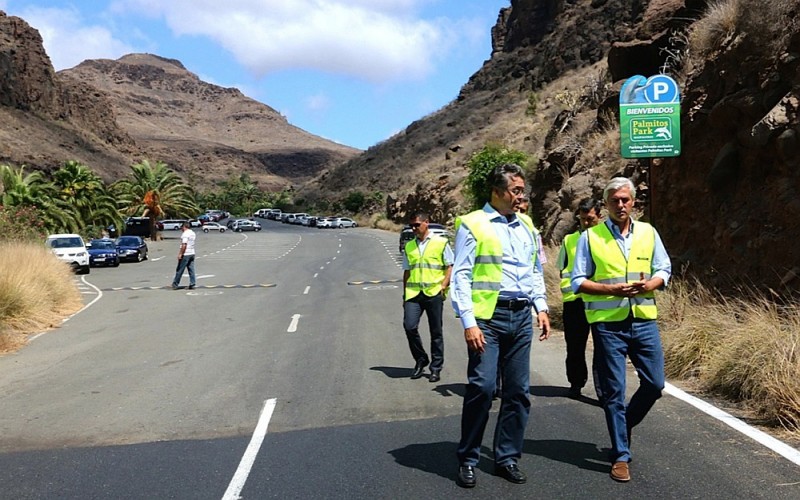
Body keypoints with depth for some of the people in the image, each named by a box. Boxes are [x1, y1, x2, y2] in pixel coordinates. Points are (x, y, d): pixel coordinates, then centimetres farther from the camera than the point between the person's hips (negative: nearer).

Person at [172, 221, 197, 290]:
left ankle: (175, 284, 9)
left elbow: (184, 245, -21)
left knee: (180, 270, 1)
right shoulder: (193, 233, 11)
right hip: (192, 253, 8)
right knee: (191, 270, 6)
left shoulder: (185, 234, -15)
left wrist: (180, 254, -18)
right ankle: (192, 285, 5)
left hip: (185, 254, -8)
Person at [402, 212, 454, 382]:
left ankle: (436, 368, 15)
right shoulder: (409, 246, 14)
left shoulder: (441, 242, 2)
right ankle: (420, 359, 12)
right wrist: (405, 293, 14)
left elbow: (450, 267, 1)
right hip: (413, 293, 3)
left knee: (436, 331, 4)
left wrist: (443, 286, -11)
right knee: (409, 326, -10)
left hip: (434, 292, -3)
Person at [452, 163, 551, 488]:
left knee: (518, 391, 8)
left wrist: (541, 307, 11)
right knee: (482, 386, -10)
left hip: (521, 316, 6)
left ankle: (507, 458, 22)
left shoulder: (526, 226, 14)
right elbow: (461, 276, -7)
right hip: (488, 316, -5)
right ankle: (468, 460, 6)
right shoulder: (473, 225, -3)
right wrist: (468, 322, -14)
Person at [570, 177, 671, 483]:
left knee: (655, 384, 7)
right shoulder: (590, 237, -2)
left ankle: (624, 425, 34)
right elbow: (578, 282, -3)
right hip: (608, 323, -3)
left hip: (644, 321, 4)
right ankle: (621, 456, 12)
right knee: (614, 391, 2)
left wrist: (649, 285, -12)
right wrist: (612, 289, -17)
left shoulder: (648, 232, 8)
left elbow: (664, 270, 10)